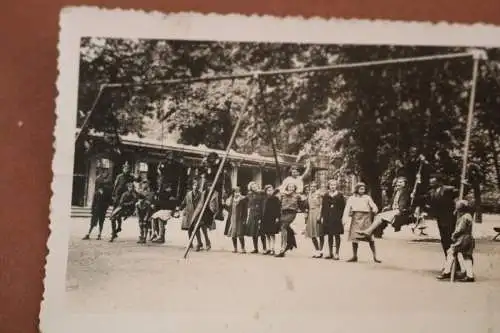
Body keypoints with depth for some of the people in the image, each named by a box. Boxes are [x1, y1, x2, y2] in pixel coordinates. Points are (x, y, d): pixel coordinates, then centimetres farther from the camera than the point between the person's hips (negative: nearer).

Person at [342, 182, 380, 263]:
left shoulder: (367, 197, 11)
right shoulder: (351, 198, 13)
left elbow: (373, 206, 4)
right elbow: (347, 208, 7)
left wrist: (374, 210, -20)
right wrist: (345, 219, -5)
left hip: (365, 218, -2)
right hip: (355, 218, 2)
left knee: (370, 238, -6)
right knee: (354, 237, 2)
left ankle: (375, 256, -2)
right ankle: (354, 256, 12)